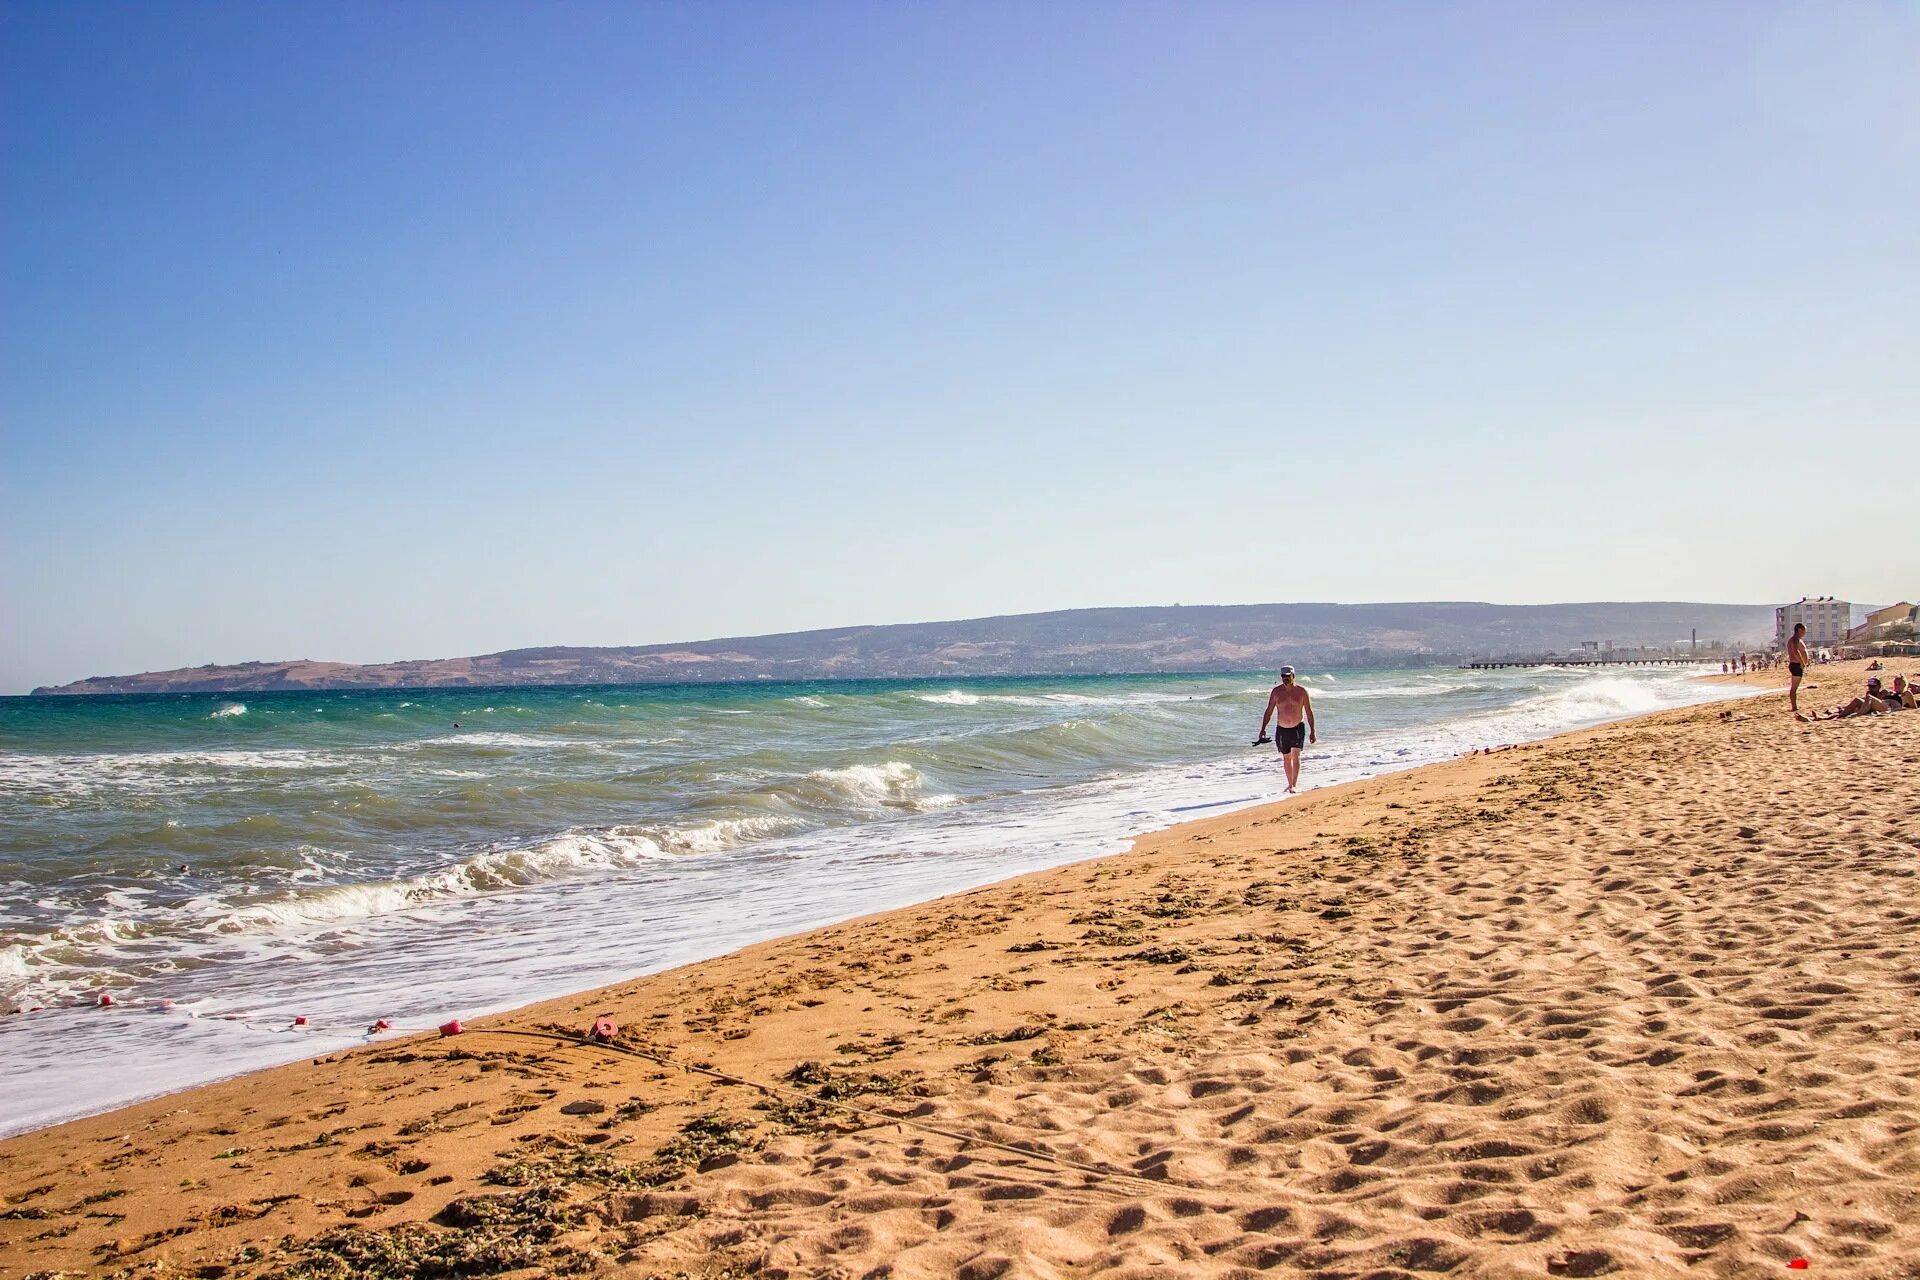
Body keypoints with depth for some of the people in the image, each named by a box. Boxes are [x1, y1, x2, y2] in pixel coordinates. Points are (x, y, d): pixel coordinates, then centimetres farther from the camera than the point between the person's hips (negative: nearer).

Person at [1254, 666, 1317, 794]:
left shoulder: (1301, 691, -3)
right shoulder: (1276, 691, 0)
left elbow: (1309, 712, 2)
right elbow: (1268, 711, 4)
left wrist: (1312, 731, -1)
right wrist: (1263, 729, -3)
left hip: (1298, 728, -2)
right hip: (1281, 729, 2)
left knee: (1296, 757, -15)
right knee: (1286, 758, 12)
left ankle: (1294, 785, -18)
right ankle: (1290, 784, 26)